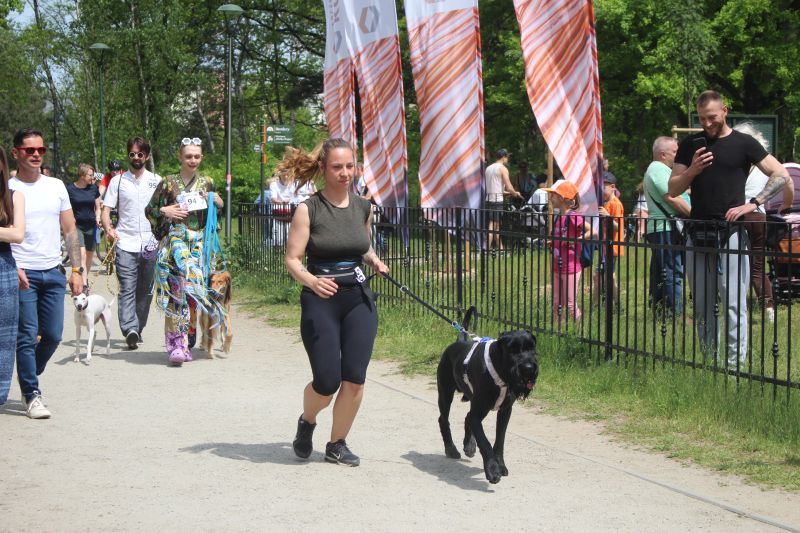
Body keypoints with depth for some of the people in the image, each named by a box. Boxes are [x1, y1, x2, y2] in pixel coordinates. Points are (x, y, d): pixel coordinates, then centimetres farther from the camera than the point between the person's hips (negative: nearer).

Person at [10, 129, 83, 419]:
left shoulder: (56, 186, 11)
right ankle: (32, 394, 4)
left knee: (53, 335, 7)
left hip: (54, 272, 5)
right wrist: (13, 268, -18)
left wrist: (76, 269, 7)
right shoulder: (8, 189, -3)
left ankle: (29, 377, 29)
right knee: (27, 337, -5)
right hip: (23, 274, -4)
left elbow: (70, 230, 13)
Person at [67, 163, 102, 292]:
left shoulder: (93, 188, 5)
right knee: (81, 255, -16)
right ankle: (84, 285, -22)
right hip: (76, 226, -4)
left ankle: (85, 279, 35)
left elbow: (98, 207, 13)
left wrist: (98, 218, -5)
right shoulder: (70, 189, -4)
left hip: (91, 226, 4)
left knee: (89, 256, 12)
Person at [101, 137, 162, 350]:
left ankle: (138, 328, 19)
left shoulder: (156, 181, 11)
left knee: (145, 290, 7)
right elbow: (106, 209, 3)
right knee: (127, 289, -12)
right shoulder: (118, 181, 7)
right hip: (126, 244, -2)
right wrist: (108, 228, -16)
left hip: (151, 244, 2)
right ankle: (130, 330, -21)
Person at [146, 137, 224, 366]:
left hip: (199, 243, 3)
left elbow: (219, 211, 22)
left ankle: (186, 343, 13)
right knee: (177, 291, -16)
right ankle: (176, 345, -18)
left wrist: (215, 200, 2)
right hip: (176, 241, -3)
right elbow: (150, 210, 9)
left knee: (192, 293, 2)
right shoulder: (169, 182, 4)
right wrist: (165, 211, -10)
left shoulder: (207, 183, 13)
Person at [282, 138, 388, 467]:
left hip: (359, 299, 4)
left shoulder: (363, 208, 7)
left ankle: (337, 445, 16)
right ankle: (306, 422, 28)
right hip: (321, 301, -4)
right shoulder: (309, 209, -7)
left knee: (355, 379, -3)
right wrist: (312, 281, -28)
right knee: (327, 382, -6)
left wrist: (374, 261, 5)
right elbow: (293, 259, -10)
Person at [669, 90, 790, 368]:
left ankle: (736, 364, -5)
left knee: (734, 303, -7)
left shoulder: (743, 144, 2)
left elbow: (781, 175, -1)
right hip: (698, 233, 4)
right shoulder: (690, 145, 12)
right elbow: (673, 190, 11)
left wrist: (753, 203, -11)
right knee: (702, 306, 7)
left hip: (731, 233, -4)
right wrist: (693, 170, -7)